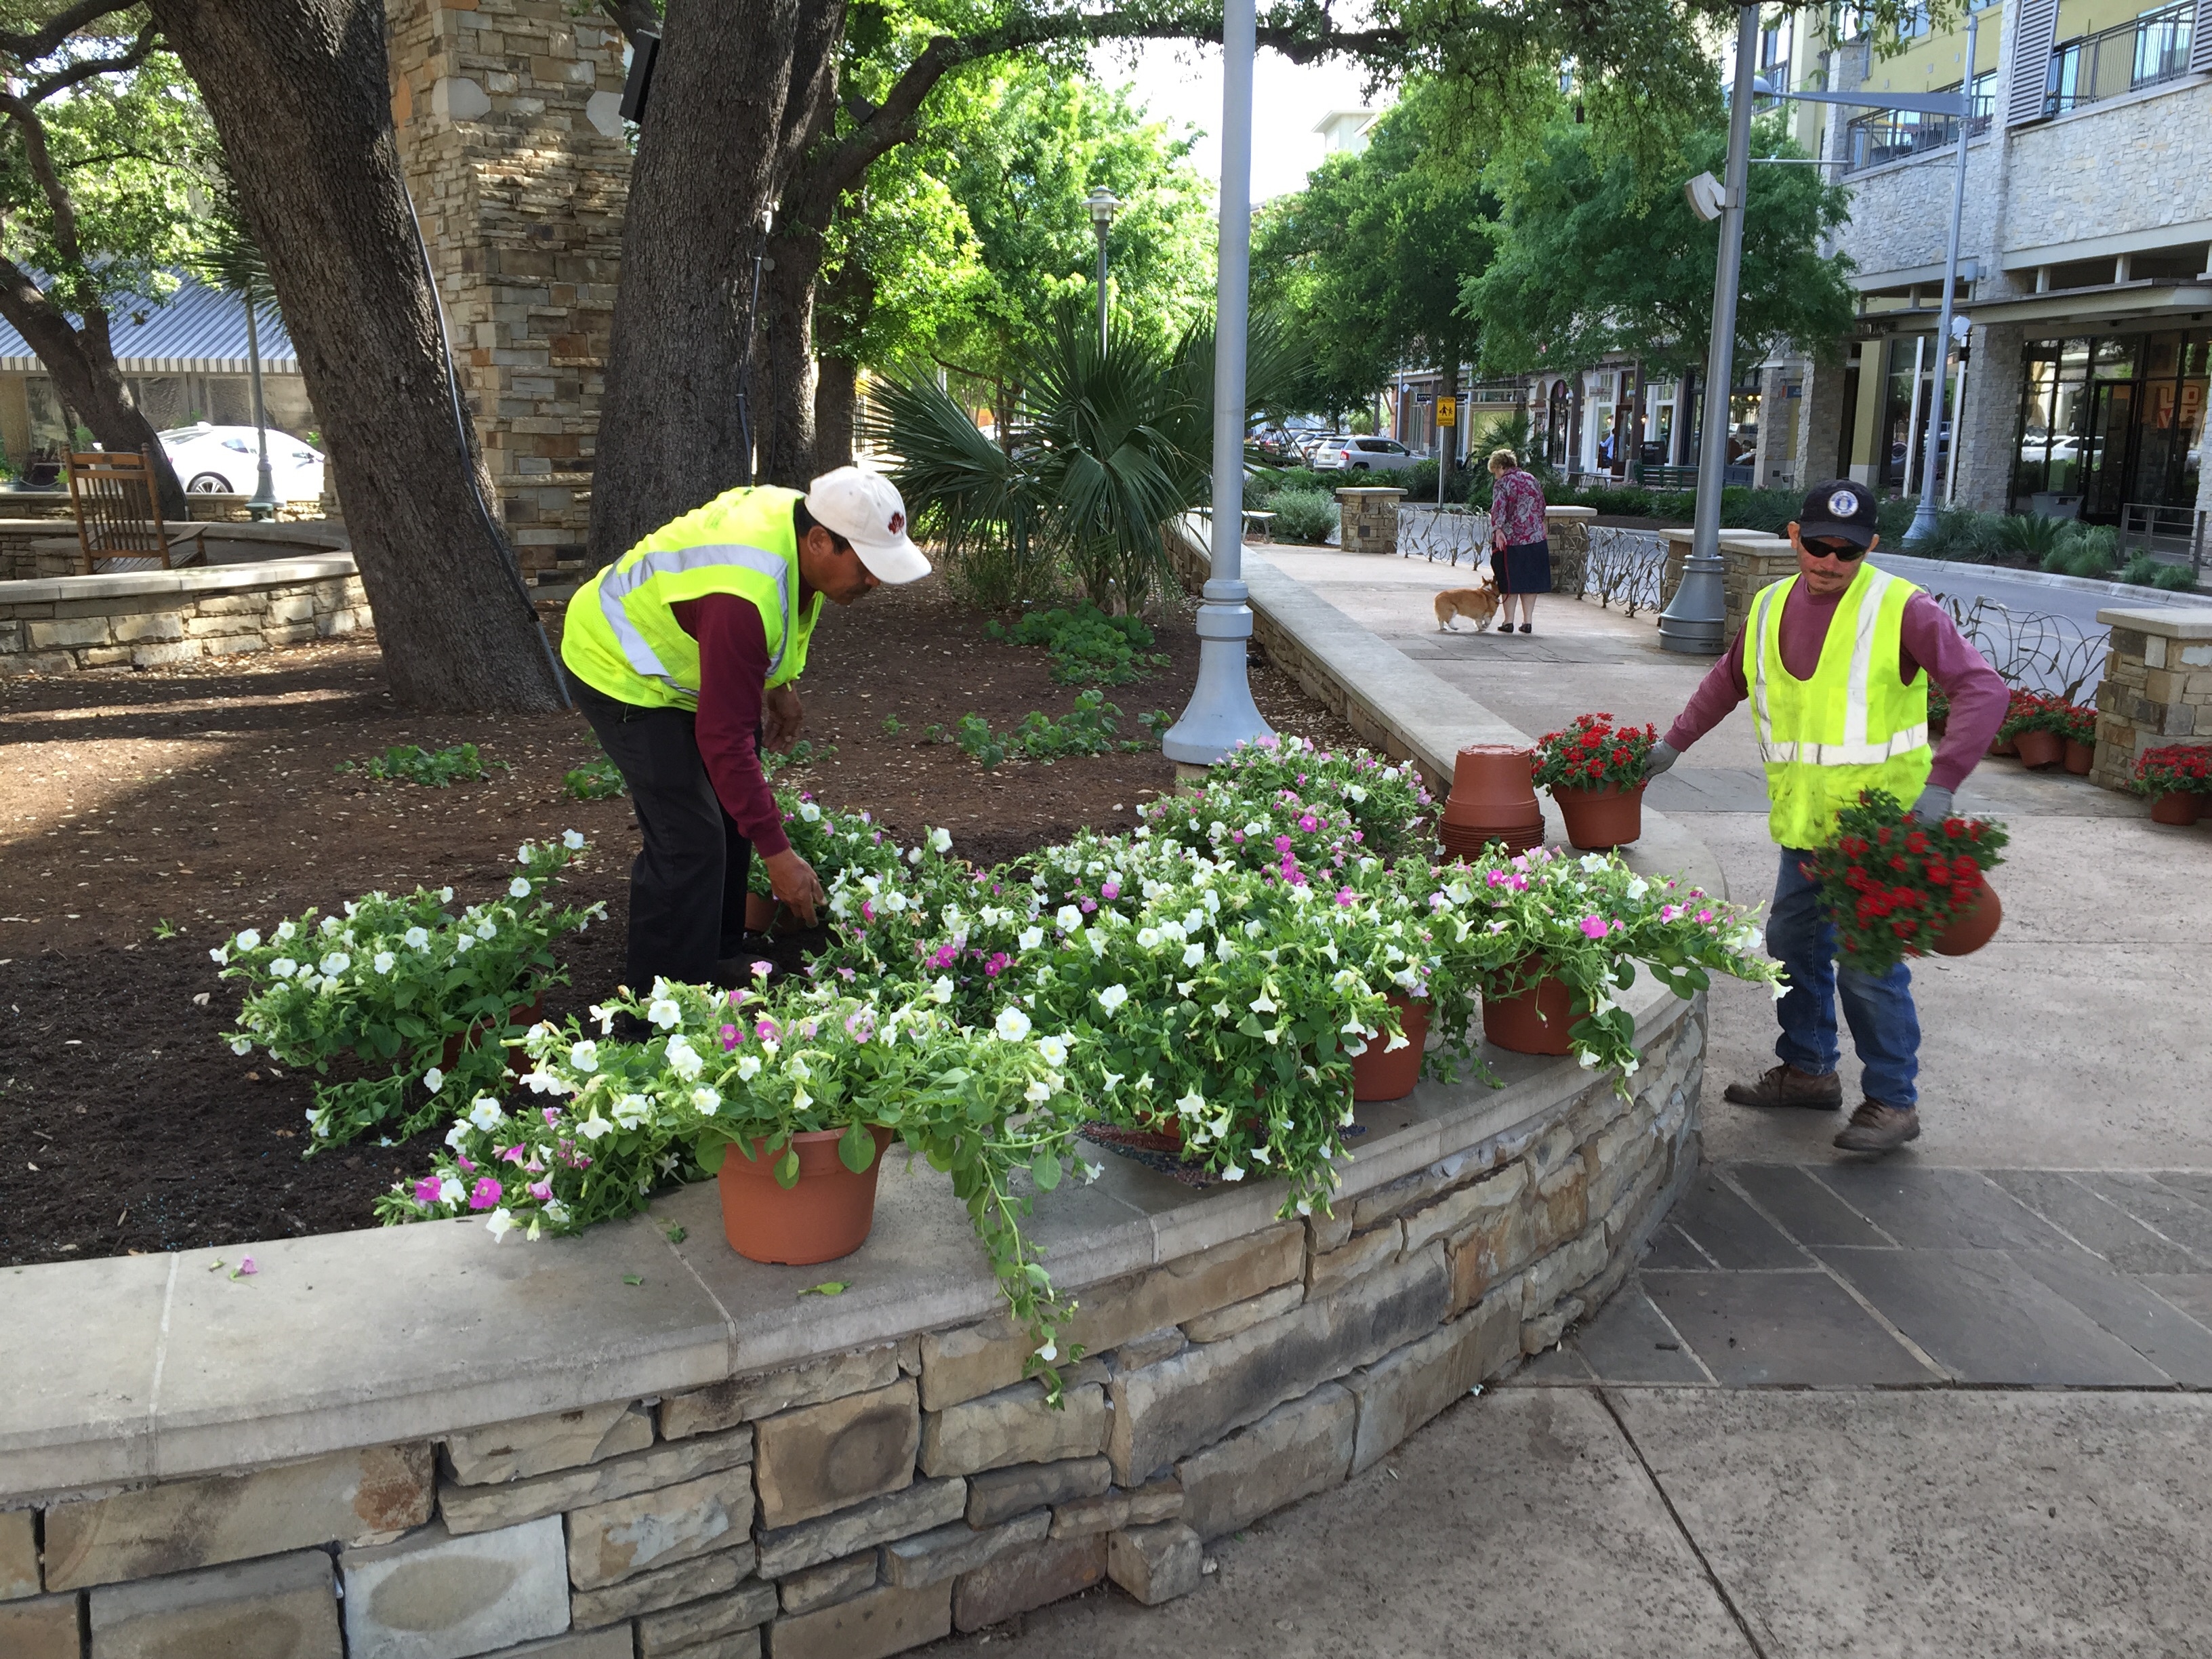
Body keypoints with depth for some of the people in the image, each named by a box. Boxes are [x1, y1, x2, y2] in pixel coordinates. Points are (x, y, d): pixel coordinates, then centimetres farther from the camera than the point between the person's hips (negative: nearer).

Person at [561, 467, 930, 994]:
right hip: (621, 671, -9)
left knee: (733, 810, 12)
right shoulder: (745, 597, -40)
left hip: (674, 652, 10)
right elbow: (725, 738, -36)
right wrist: (777, 853, -33)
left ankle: (720, 958, 26)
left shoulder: (802, 517, -13)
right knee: (688, 838, -15)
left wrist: (780, 682, 9)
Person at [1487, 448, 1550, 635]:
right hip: (1536, 538, 5)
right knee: (1530, 579, 10)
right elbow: (1542, 507, 17)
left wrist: (1498, 530, -27)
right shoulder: (1532, 480, 12)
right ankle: (1528, 622, 10)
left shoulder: (1502, 484, -6)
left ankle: (1508, 621, 5)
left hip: (1510, 539, -5)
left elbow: (1499, 509, -20)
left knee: (1510, 581, 4)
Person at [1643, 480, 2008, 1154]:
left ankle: (1893, 1102, 8)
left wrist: (1939, 784, -30)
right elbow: (1728, 680, 25)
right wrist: (1673, 743, 22)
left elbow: (1983, 689, -20)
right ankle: (1808, 1070, 33)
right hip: (1804, 822, 7)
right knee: (1792, 941, 16)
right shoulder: (1771, 608, 7)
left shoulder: (1902, 609, -13)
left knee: (1867, 962, -6)